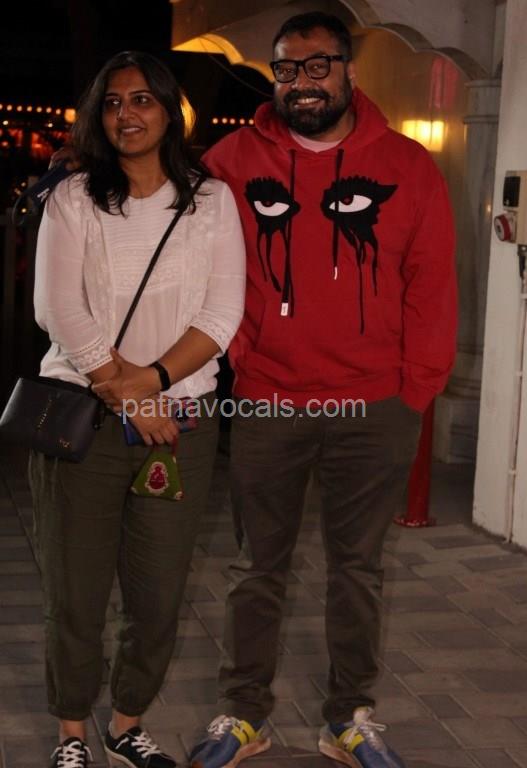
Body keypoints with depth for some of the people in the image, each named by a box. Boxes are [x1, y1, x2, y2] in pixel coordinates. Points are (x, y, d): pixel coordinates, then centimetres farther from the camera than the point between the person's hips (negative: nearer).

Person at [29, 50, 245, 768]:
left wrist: (154, 378, -14)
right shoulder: (73, 200, 3)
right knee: (75, 593, 4)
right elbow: (58, 309, -7)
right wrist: (127, 396, -13)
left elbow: (223, 311, -1)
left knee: (159, 594, 6)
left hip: (181, 418, 2)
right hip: (82, 415, -1)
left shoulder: (212, 200, 7)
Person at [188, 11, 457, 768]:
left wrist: (415, 390, -2)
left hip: (374, 409, 0)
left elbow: (431, 287, 1)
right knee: (258, 568, 11)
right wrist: (233, 356, -4)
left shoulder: (407, 166, 1)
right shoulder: (234, 160, 1)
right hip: (266, 404, 0)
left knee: (358, 568, 12)